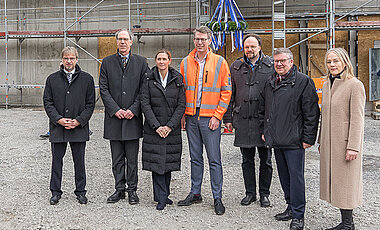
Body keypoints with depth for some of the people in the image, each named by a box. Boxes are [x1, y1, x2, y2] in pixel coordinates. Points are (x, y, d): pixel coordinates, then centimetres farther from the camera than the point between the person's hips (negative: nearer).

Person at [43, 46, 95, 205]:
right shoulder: (52, 79, 6)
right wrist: (58, 119, -10)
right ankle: (55, 192, 22)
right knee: (57, 160, 8)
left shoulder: (87, 79, 3)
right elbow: (47, 102, 4)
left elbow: (90, 104, 1)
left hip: (79, 127, -1)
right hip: (57, 127, 1)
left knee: (79, 161, 8)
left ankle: (80, 191, 22)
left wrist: (78, 121, -10)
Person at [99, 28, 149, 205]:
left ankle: (132, 190, 17)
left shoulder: (141, 62, 6)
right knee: (117, 159, 9)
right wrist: (115, 109, -9)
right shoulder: (107, 62, 8)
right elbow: (103, 89, 2)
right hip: (114, 117, 1)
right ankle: (119, 189, 20)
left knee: (132, 158, 5)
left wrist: (133, 109, -10)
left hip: (133, 117, -1)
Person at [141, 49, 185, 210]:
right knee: (156, 161, -3)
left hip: (172, 129, 1)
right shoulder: (149, 80, 2)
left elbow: (181, 105, -1)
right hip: (153, 128, -1)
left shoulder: (177, 80, 3)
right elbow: (145, 104, -4)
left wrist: (170, 125, -11)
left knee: (168, 160, 7)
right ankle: (161, 197, 4)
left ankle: (164, 194, 22)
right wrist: (156, 126, -12)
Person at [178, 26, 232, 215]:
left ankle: (217, 197, 10)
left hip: (210, 117, -4)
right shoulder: (186, 62, 9)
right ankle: (195, 193, 24)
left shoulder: (219, 62, -1)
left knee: (214, 159, 0)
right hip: (191, 117, 4)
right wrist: (183, 115, 6)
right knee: (195, 158, 13)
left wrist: (217, 115, -9)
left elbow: (226, 91, -2)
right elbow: (182, 90, 13)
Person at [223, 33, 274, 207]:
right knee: (247, 160, 10)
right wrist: (227, 118, 6)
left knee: (266, 160, 6)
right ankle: (250, 193, 23)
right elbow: (230, 94, 11)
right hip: (242, 120, 2)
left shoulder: (271, 66, 4)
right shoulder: (235, 67, 10)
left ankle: (264, 194, 21)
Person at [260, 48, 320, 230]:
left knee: (296, 176, -2)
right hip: (276, 140, 7)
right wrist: (264, 131, 19)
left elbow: (311, 112, -9)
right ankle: (291, 207, 29)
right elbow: (264, 109, 24)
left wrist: (308, 138, -12)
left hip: (294, 140, -7)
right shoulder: (270, 83, 15)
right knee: (284, 176, 14)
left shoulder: (303, 82, -6)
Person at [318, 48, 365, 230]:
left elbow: (357, 119, -14)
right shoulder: (326, 85, 12)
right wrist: (321, 141, 18)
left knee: (345, 181, -1)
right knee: (334, 180, 10)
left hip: (345, 141, -7)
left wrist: (353, 146, -17)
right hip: (329, 142, 8)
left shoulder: (355, 85, -10)